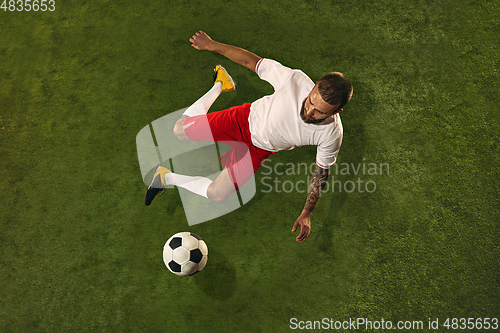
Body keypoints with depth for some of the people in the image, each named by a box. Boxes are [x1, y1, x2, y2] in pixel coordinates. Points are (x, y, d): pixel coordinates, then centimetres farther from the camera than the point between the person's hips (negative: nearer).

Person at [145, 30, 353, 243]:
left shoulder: (331, 135, -28)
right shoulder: (295, 80, -34)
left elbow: (321, 172, -11)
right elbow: (251, 61, -20)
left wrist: (307, 213, -12)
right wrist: (212, 46, -15)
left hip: (259, 150, 0)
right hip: (246, 119, 0)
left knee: (216, 195, -14)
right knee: (179, 130, 13)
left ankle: (168, 178, 10)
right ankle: (220, 85, 32)